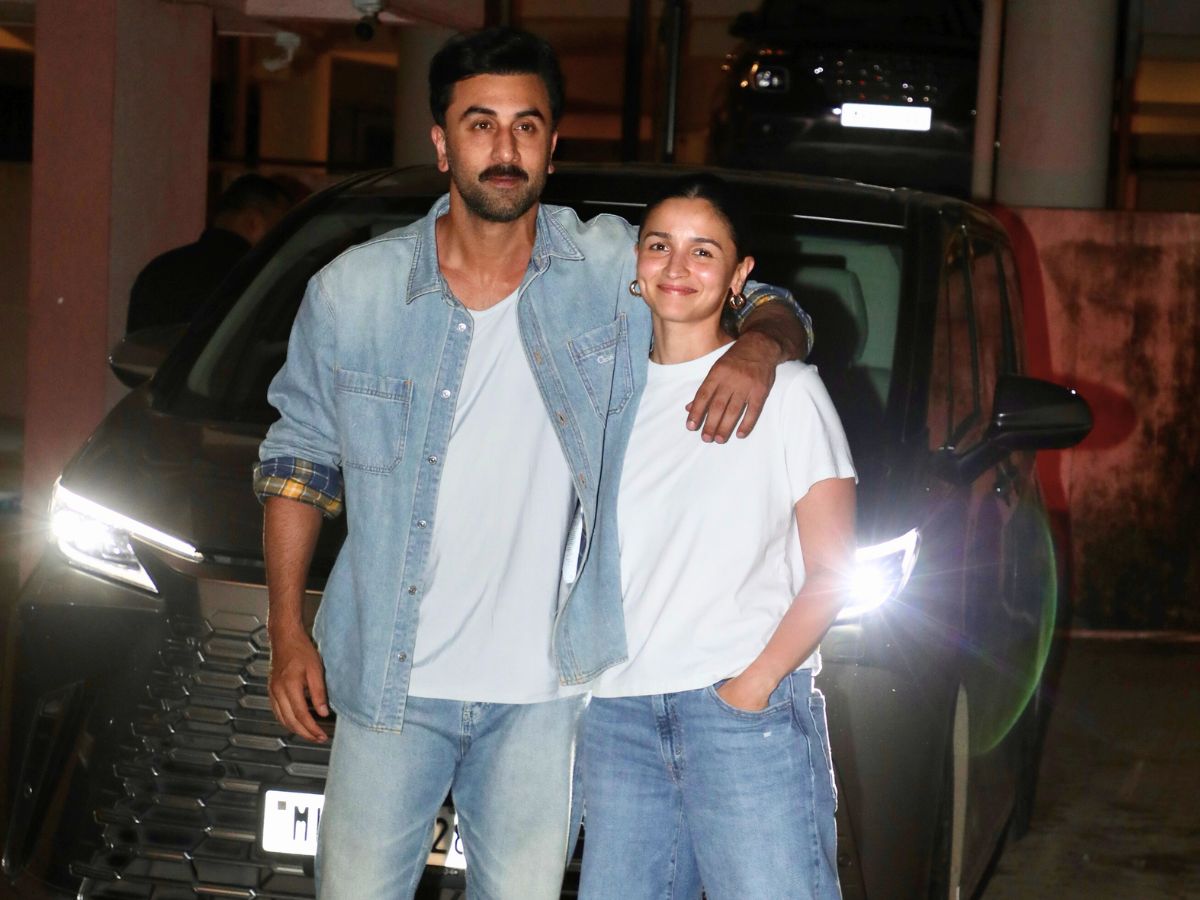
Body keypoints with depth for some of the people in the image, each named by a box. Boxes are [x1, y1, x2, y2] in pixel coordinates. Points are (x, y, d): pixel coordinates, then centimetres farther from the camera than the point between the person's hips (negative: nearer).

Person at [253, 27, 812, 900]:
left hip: (542, 688, 1)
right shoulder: (352, 291, -3)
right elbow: (298, 459, 7)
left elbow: (763, 302, 8)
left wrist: (758, 346, -18)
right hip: (389, 682, 0)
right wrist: (288, 633, 2)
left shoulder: (613, 270, -3)